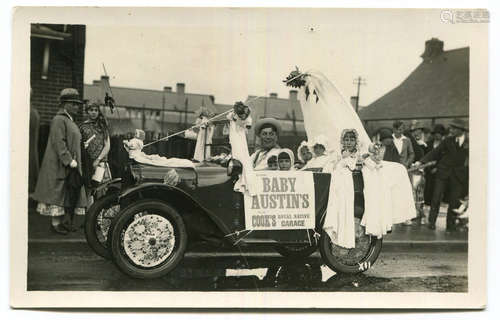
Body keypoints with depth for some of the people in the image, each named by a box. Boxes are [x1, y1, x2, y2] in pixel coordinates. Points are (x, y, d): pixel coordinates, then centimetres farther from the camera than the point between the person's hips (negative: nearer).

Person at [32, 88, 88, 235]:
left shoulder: (70, 121, 19)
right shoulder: (59, 120, -11)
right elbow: (59, 143, -20)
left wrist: (74, 160, 16)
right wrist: (69, 160, -24)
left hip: (70, 165, 10)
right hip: (59, 165, -10)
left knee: (71, 194, 9)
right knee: (59, 194, -5)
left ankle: (61, 221, 15)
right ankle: (55, 223, 1)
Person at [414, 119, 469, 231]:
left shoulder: (468, 143, -1)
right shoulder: (447, 141, 2)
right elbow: (435, 153, 1)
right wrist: (421, 161, -9)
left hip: (459, 175, -1)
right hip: (443, 173, 1)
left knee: (454, 200, 3)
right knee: (436, 197, -1)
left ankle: (450, 224, 16)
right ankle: (432, 222, 9)